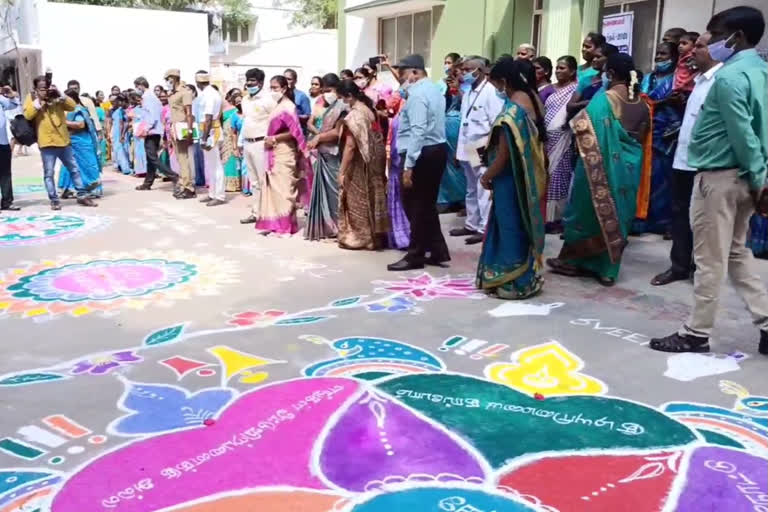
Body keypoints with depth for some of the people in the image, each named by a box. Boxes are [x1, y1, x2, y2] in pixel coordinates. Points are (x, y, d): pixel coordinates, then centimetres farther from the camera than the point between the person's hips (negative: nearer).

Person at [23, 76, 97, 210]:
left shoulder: (56, 97, 12)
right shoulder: (31, 98, 2)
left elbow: (72, 106, 2)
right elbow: (28, 115, -12)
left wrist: (60, 95, -9)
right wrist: (39, 100, -16)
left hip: (63, 140, 4)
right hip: (47, 142, -4)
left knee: (74, 169, 8)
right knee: (49, 173, -2)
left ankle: (82, 195, 16)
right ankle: (54, 200, 5)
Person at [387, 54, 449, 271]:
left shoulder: (417, 94, -15)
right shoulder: (433, 89, 16)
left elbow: (417, 132, -24)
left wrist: (409, 165, -25)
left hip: (423, 154, -10)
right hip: (437, 150, 10)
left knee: (415, 204, 0)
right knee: (427, 203, 16)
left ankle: (416, 255, 8)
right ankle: (438, 251, 20)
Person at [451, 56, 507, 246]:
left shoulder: (491, 91, -11)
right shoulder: (468, 92, 14)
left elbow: (496, 123, -16)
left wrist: (487, 147, -19)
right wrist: (460, 148, 15)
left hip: (482, 148, -9)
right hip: (467, 148, 9)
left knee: (484, 191, -4)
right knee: (471, 190, 16)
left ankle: (485, 229, 2)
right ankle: (472, 224, 25)